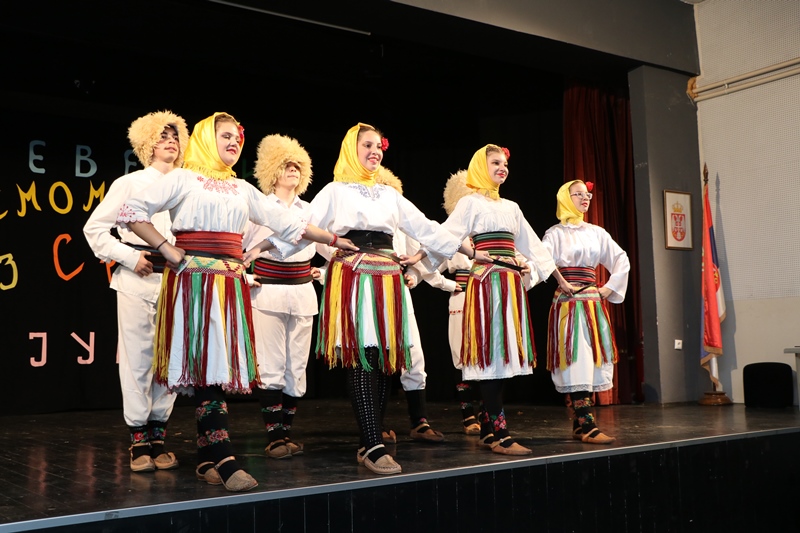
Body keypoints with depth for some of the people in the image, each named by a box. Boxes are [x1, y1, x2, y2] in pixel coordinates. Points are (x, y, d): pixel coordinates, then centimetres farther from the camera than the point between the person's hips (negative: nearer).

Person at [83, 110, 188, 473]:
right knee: (137, 357, -2)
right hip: (138, 280, -3)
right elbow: (94, 228, 4)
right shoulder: (130, 183, 6)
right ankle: (139, 441, 6)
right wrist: (128, 257, -6)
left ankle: (158, 436, 13)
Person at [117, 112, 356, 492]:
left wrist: (334, 240, 17)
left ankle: (206, 459, 8)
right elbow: (131, 211, -2)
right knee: (207, 364, -12)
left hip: (231, 281, 5)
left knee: (220, 367, 2)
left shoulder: (242, 189, 20)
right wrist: (166, 249, -9)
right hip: (194, 278, -5)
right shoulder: (183, 179, 5)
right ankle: (224, 460, -15)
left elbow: (286, 221, 20)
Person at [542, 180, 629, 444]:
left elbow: (621, 260, 20)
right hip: (568, 303, -6)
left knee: (591, 362, 3)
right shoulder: (555, 233, -1)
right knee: (576, 363, -11)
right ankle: (587, 425, -15)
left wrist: (609, 288, 11)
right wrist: (564, 284, -15)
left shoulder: (597, 232, 14)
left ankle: (579, 424, 10)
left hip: (594, 302, 6)